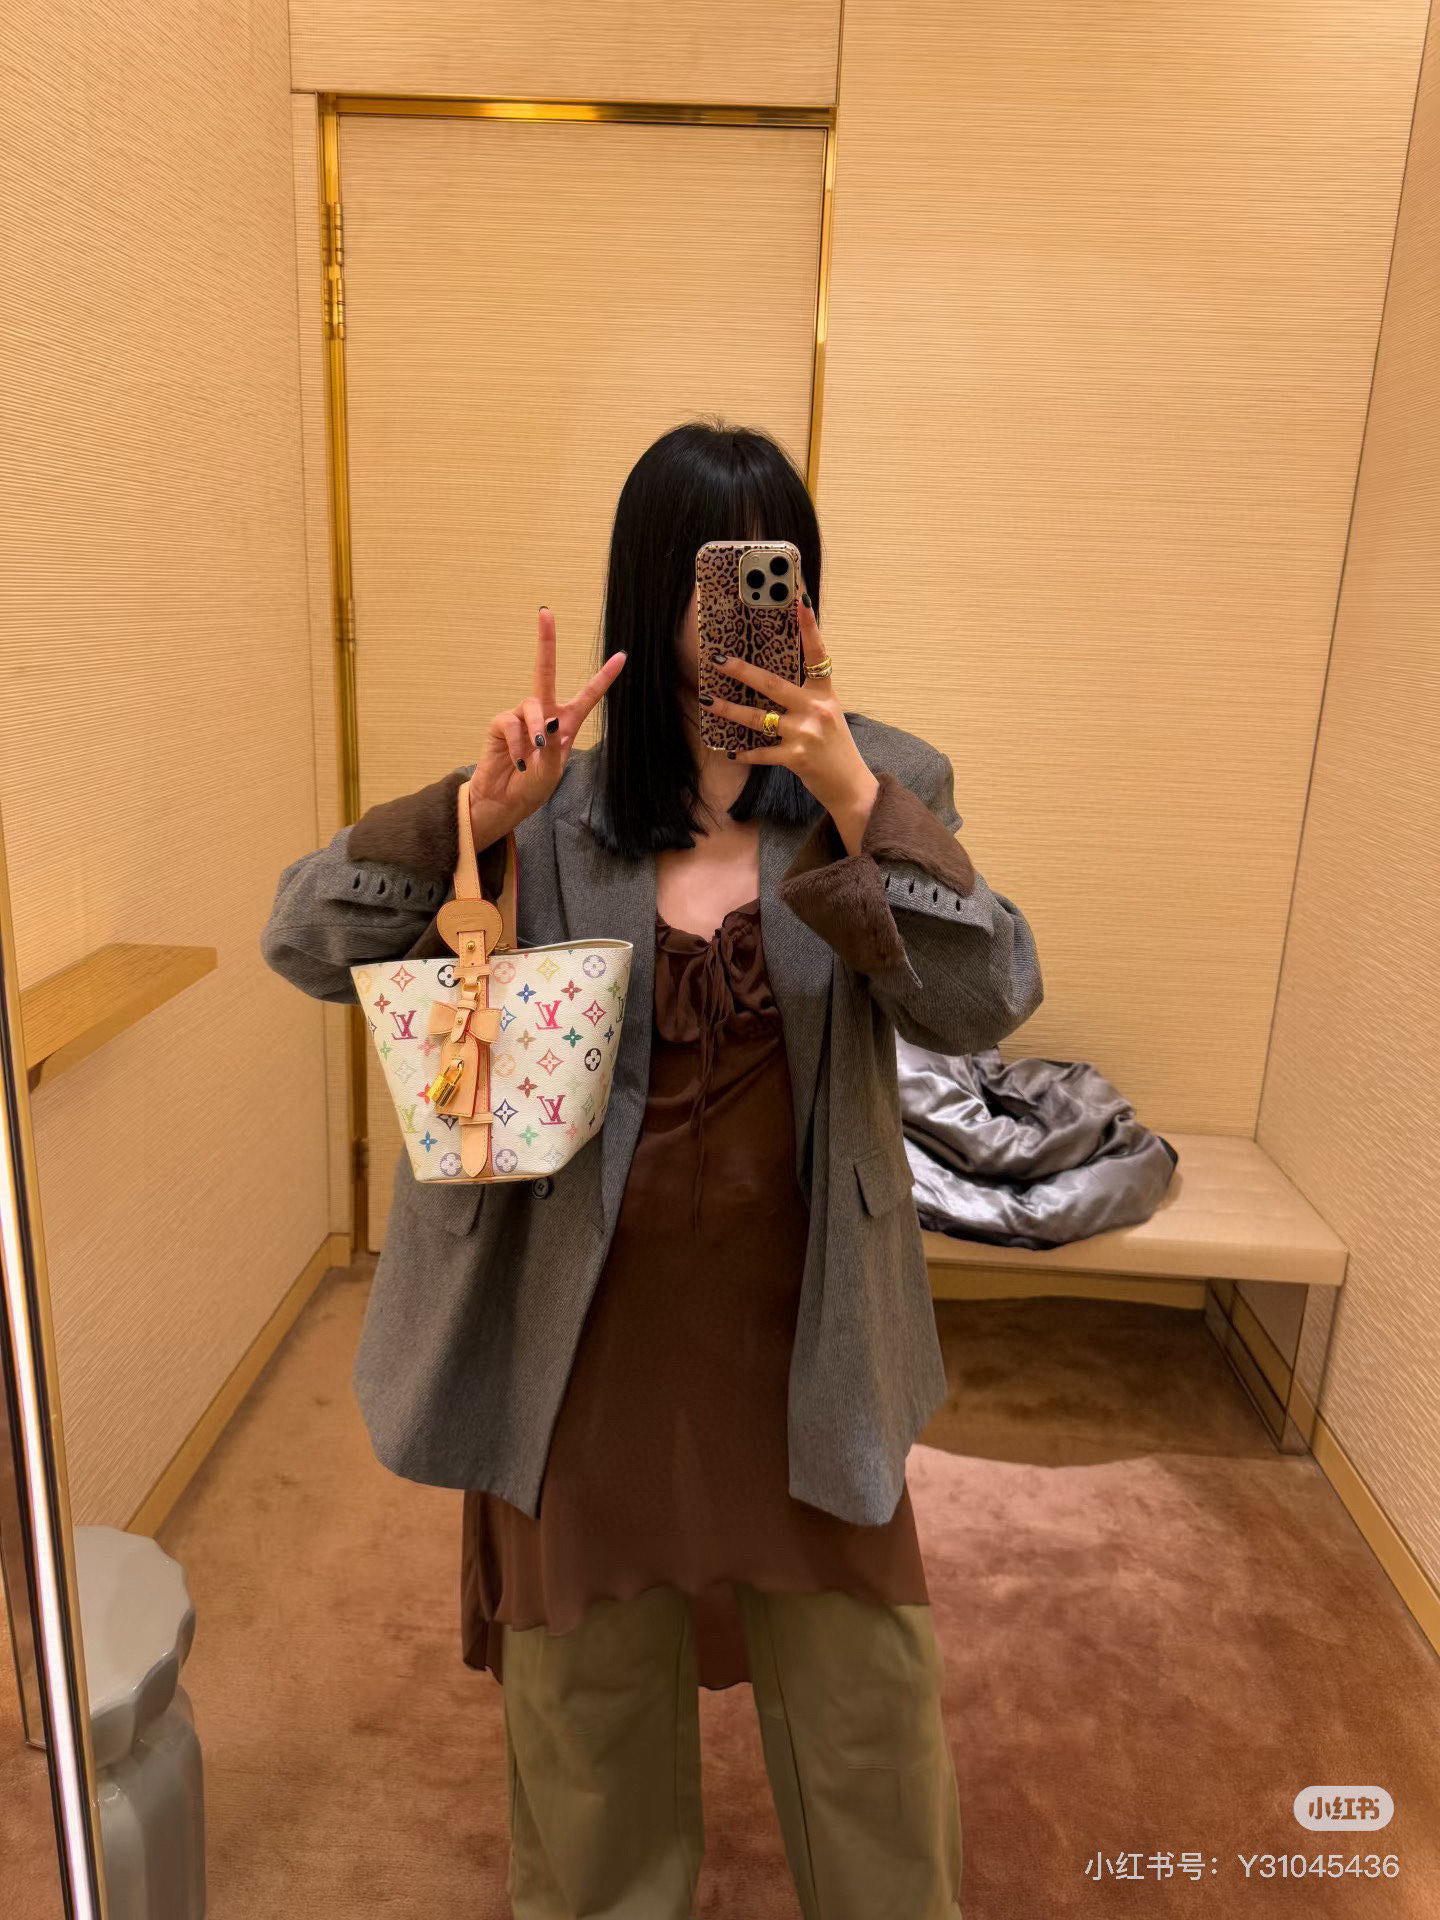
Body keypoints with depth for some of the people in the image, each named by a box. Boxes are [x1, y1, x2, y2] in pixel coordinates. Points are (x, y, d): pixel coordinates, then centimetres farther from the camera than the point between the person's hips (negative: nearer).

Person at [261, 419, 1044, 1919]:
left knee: (861, 1687, 20)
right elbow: (306, 944, -8)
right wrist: (473, 812, -23)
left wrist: (855, 807, -29)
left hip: (801, 1323, 0)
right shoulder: (555, 806, -6)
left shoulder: (884, 782, -5)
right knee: (590, 1688, 23)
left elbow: (985, 1006, -17)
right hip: (590, 1323, 0)